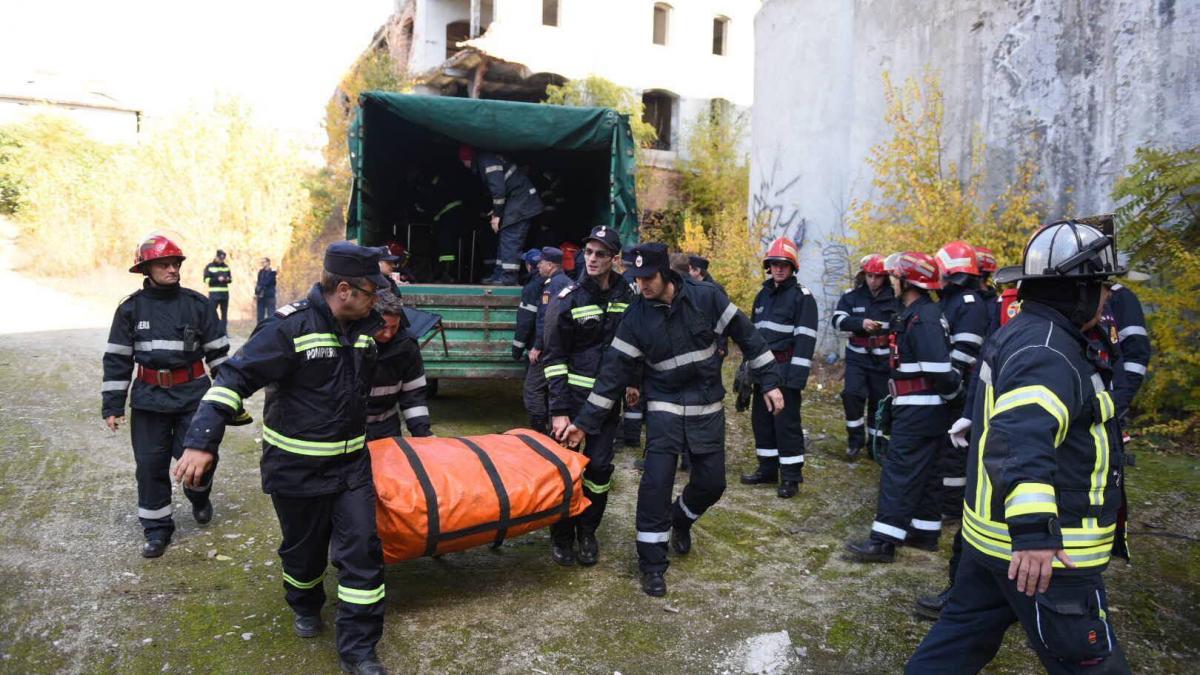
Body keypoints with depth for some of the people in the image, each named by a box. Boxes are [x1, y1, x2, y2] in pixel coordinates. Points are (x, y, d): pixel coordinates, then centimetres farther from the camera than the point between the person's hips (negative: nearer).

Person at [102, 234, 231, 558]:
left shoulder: (197, 304, -1)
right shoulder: (131, 308, 1)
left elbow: (218, 351, 3)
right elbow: (117, 359, 4)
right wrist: (112, 405, 1)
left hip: (193, 394, -1)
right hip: (149, 397, 1)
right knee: (150, 464, 5)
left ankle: (199, 496, 30)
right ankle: (156, 528, 22)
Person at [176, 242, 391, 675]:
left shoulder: (365, 326, 2)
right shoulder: (291, 326, -20)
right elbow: (234, 378, -21)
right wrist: (202, 441, -28)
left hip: (351, 464, 5)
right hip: (296, 467, -4)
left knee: (362, 549, -1)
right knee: (304, 548, 15)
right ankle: (306, 607, 47)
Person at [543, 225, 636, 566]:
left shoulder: (626, 295, 3)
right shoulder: (568, 299, -9)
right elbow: (554, 357, -9)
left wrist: (631, 381, 15)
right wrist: (559, 410, -14)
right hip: (573, 397, -3)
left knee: (600, 467, 6)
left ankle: (588, 532, 24)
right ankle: (561, 537, 18)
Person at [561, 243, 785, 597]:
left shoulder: (706, 298, -11)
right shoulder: (636, 316, -10)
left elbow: (746, 334, -3)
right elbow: (614, 370, -8)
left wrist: (769, 381, -5)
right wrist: (585, 421, -11)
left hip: (708, 408, 1)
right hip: (665, 408, -1)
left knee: (712, 482, 6)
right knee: (656, 482, -11)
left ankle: (680, 518, 40)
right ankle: (652, 565, 4)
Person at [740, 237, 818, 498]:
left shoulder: (802, 296, -8)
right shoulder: (763, 294, 15)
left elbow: (805, 338, -15)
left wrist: (797, 375, -21)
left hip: (786, 367, -7)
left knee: (786, 421, -4)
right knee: (761, 418, 12)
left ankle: (791, 476, 5)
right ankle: (767, 469, 25)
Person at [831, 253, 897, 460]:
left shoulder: (895, 298, -3)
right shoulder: (851, 296, 0)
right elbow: (837, 319, -12)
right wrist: (861, 323, -27)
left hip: (883, 359, 0)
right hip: (857, 357, 0)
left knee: (879, 401, 8)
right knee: (851, 393, -14)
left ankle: (877, 442, 25)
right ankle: (855, 438, 3)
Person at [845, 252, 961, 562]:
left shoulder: (922, 319, -19)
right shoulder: (919, 314, 13)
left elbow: (938, 368, -24)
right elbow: (937, 367, 18)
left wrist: (954, 390, -9)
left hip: (918, 409, -11)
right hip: (922, 408, 11)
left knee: (899, 470, -9)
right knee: (923, 470, 16)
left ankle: (883, 541, -6)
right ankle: (925, 531, 26)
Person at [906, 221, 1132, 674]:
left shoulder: (1022, 332, 13)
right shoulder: (1047, 350, -20)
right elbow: (1021, 439, -36)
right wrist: (1035, 531, -43)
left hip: (994, 532, 10)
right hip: (1044, 552, -10)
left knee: (964, 634, 18)